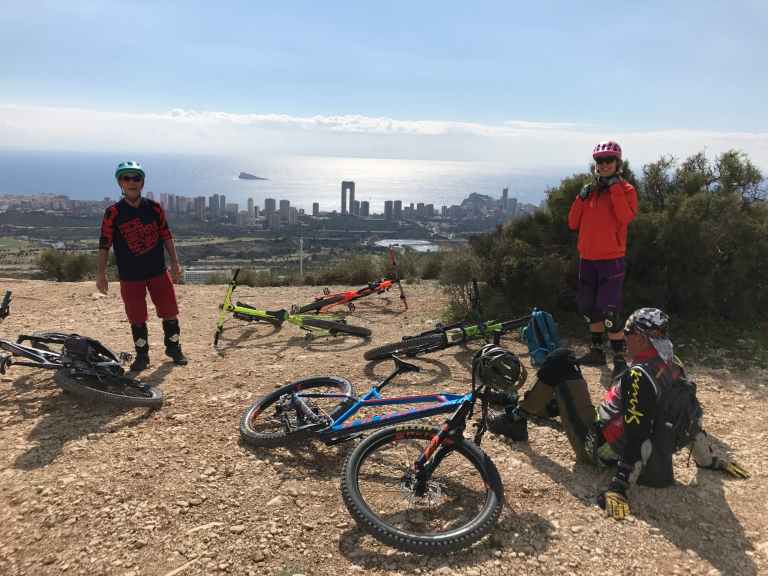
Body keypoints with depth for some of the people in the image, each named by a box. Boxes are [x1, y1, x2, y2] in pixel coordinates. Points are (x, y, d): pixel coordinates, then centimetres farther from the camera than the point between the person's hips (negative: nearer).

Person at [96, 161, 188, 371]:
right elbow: (104, 244, -3)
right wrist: (100, 273, -5)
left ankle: (174, 349, 24)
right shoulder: (113, 213, -5)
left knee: (170, 313, 5)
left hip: (158, 271, 2)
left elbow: (166, 236, 8)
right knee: (137, 318, 6)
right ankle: (142, 355, 23)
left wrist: (175, 263, 5)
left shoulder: (154, 208, 1)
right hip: (130, 276, -2)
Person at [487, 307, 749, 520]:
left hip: (595, 447, -9)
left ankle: (516, 419, 2)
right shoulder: (674, 367, -3)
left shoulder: (640, 376, -28)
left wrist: (619, 486, -30)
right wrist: (710, 460, 18)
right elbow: (693, 416, 6)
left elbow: (637, 438, -31)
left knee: (561, 362, -9)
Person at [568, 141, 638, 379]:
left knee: (609, 311, -9)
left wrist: (615, 187, -19)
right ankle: (597, 351, 28)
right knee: (589, 308, 13)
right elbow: (573, 223, 8)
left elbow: (627, 216, -21)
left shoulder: (625, 189, -2)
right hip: (587, 258, 6)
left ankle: (620, 359, 2)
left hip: (611, 259, -6)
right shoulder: (590, 190, 12)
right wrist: (581, 198, -4)